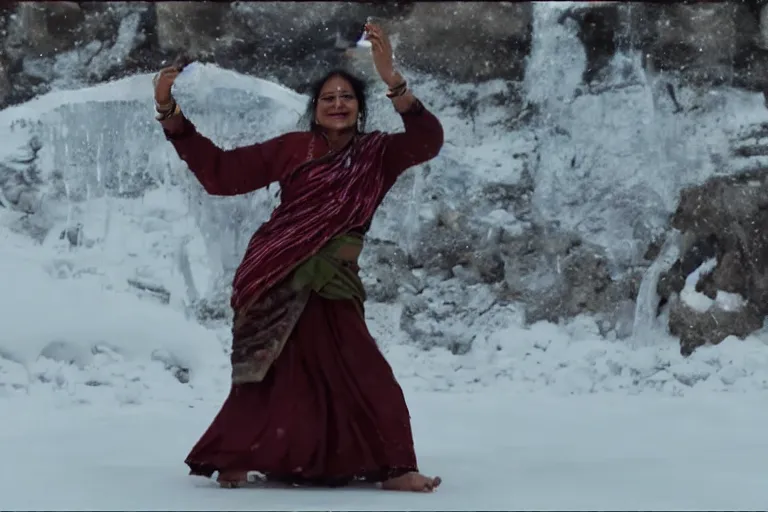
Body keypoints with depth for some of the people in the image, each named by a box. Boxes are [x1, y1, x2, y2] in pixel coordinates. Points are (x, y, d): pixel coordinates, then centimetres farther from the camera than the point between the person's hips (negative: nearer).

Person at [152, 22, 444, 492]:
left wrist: (392, 78, -26)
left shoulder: (377, 154, 5)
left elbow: (427, 140, -12)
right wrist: (170, 112, -4)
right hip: (279, 280, -2)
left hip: (333, 283, 3)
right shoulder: (294, 149, 2)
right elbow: (221, 171, 3)